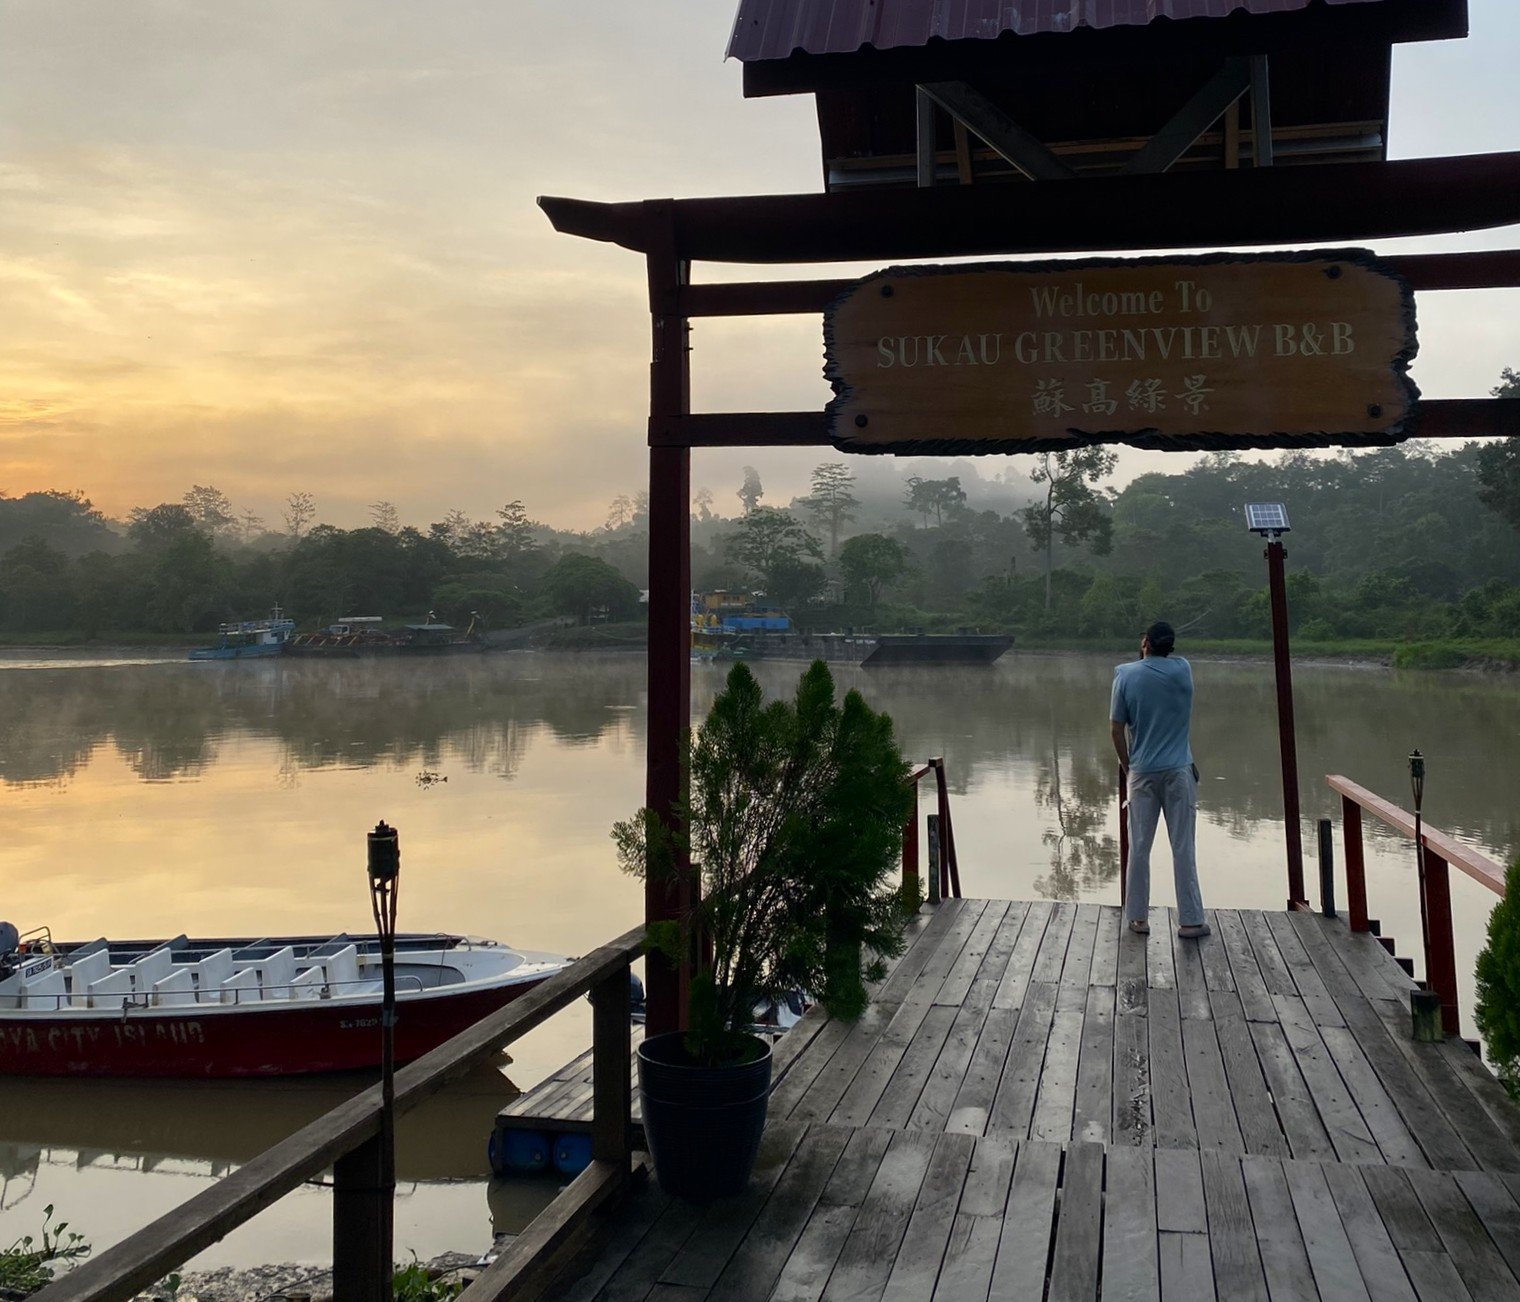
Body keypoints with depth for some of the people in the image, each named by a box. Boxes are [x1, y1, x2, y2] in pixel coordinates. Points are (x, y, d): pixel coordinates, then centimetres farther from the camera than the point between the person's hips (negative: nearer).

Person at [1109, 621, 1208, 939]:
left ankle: (1137, 917, 13)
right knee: (1183, 847, 4)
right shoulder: (1183, 670, -2)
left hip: (1142, 771, 0)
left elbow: (1116, 728, -5)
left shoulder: (1126, 676, -6)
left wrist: (1127, 767, 7)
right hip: (1179, 770, 1)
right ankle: (1190, 919, 8)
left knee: (1139, 847, 7)